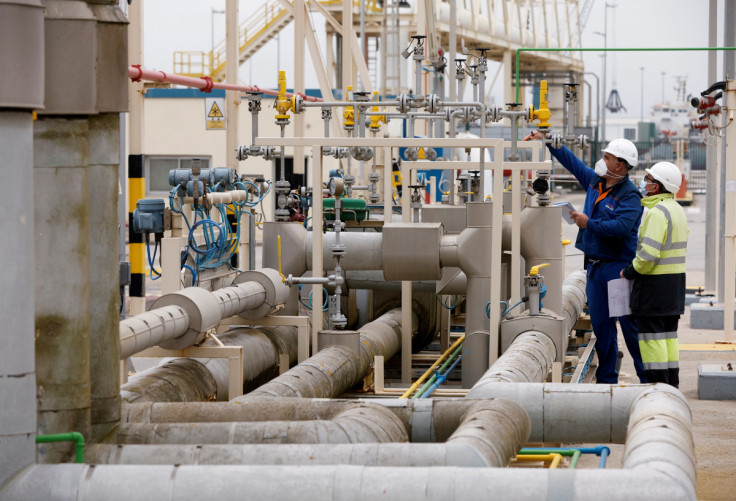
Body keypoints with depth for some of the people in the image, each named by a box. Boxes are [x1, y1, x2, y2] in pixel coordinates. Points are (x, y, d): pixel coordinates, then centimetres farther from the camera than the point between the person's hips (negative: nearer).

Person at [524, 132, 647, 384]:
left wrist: (589, 223, -19)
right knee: (601, 325, 10)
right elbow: (572, 161, 23)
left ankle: (648, 379, -2)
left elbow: (621, 226, -27)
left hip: (618, 267, -8)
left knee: (630, 326, -7)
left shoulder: (630, 196, -12)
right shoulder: (594, 182, 11)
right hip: (595, 266, 8)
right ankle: (606, 379, 16)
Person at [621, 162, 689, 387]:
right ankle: (672, 384, 17)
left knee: (652, 335, -5)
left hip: (655, 284, -10)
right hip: (675, 281, 10)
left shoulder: (658, 212, -18)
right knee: (668, 334, 14)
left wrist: (629, 272, -10)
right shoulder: (677, 209, 13)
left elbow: (648, 254, -25)